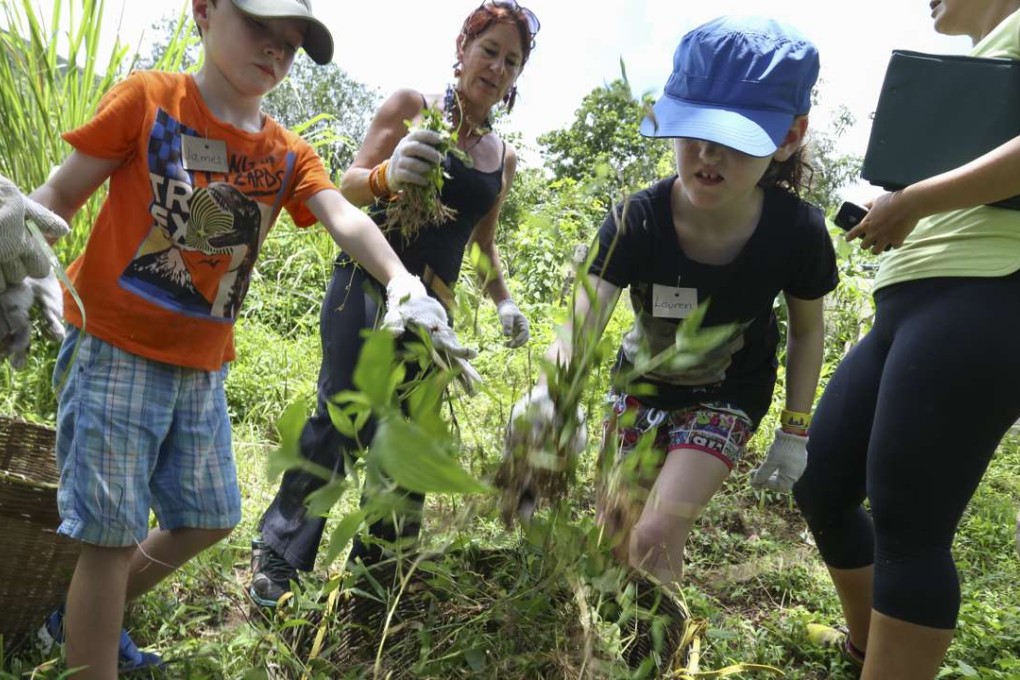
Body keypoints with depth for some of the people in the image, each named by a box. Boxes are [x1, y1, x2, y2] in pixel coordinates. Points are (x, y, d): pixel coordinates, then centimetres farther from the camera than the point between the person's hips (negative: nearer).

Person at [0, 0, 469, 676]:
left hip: (202, 368, 6)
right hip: (115, 349, -5)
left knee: (208, 519, 15)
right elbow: (61, 195, -2)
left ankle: (86, 618, 38)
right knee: (113, 532, -3)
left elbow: (344, 217, -12)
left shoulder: (289, 155, 5)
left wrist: (401, 281, -30)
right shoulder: (148, 97, -5)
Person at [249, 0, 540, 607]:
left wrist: (505, 302, 10)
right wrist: (387, 174, -29)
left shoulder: (504, 157, 13)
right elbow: (349, 187, -7)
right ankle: (278, 556, 5)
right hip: (368, 283, -5)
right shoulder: (411, 106, 0)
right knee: (341, 415, -9)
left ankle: (377, 562, 21)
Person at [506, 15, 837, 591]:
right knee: (613, 537, 10)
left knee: (657, 534, -17)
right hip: (643, 384, 2)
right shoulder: (636, 222, -30)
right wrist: (547, 396, -60)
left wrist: (794, 432, -5)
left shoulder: (797, 232, -26)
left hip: (729, 394, -1)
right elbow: (580, 330, -39)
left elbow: (807, 331, -7)